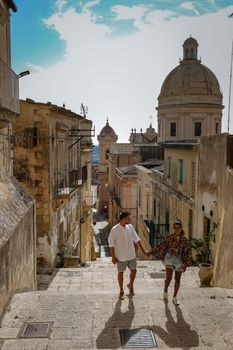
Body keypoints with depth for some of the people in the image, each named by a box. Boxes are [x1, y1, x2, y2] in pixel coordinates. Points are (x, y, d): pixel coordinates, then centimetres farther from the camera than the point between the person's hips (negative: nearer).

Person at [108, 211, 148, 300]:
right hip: (121, 256, -4)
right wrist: (113, 257, -12)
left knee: (133, 271, 13)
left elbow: (136, 239, 5)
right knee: (121, 273, 9)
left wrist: (143, 250, 5)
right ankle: (121, 291, 27)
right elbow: (111, 243, -11)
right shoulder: (114, 229, -15)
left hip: (131, 255, 4)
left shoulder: (130, 227, -2)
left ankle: (130, 285, 40)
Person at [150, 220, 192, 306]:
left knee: (177, 279, 9)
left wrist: (185, 264, -3)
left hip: (179, 261, 2)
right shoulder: (168, 237, -5)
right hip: (169, 259, -2)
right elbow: (161, 247, 2)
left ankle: (175, 297, 25)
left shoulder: (184, 240, -3)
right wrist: (151, 252, 2)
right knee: (168, 278, -9)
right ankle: (165, 291, 22)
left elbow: (187, 252, 0)